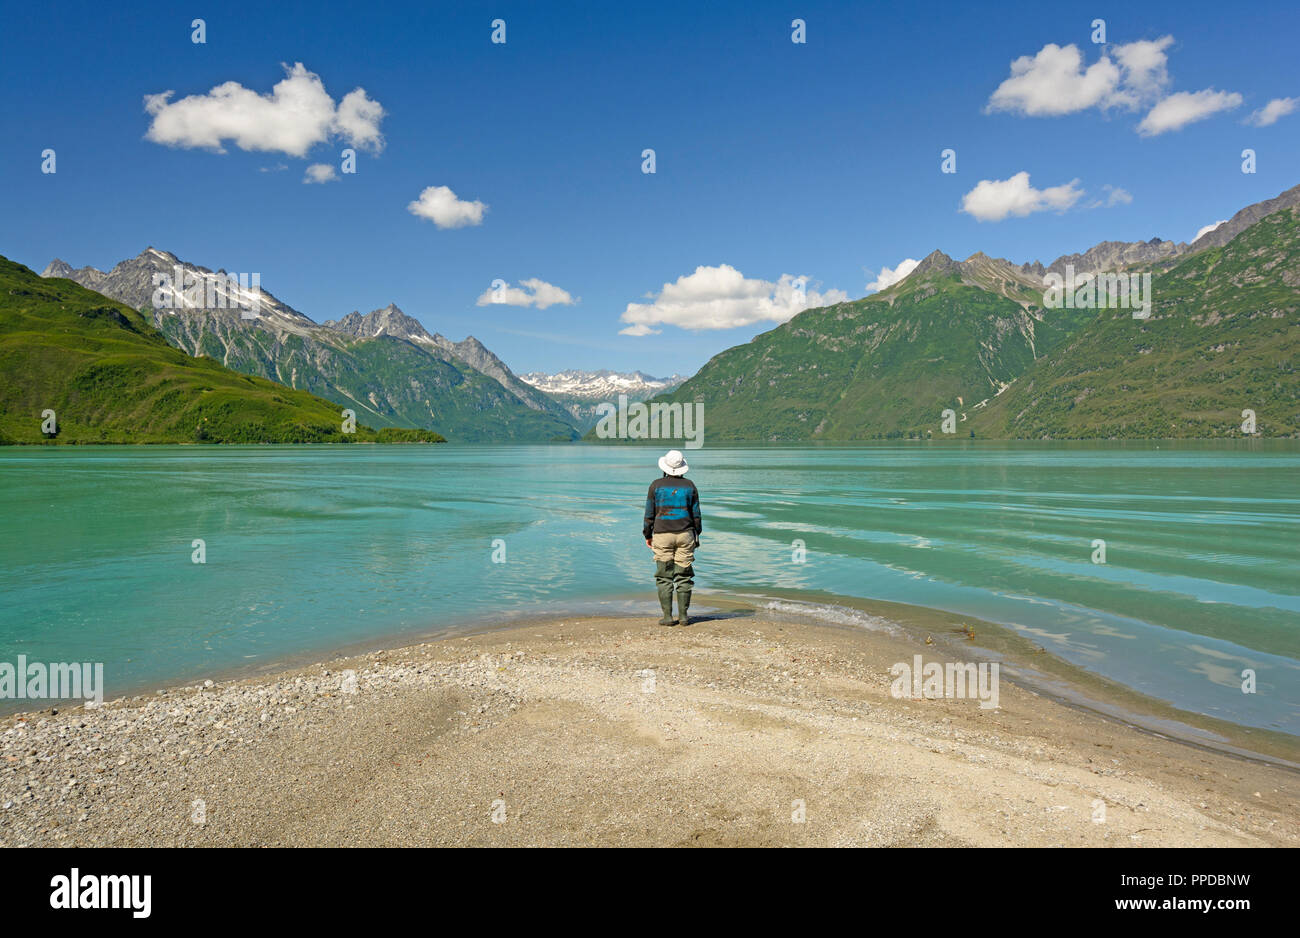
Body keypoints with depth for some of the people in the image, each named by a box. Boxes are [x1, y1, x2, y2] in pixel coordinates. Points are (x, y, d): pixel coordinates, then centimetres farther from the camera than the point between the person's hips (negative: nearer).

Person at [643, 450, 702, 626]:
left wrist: (647, 535, 11)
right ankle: (683, 615, 7)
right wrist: (696, 534, 18)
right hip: (685, 534, 2)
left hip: (662, 535, -1)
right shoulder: (689, 485, 4)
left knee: (664, 577, 2)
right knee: (684, 576, 6)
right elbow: (696, 513, 8)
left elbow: (649, 513, 1)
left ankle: (668, 616, 0)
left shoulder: (656, 485, -2)